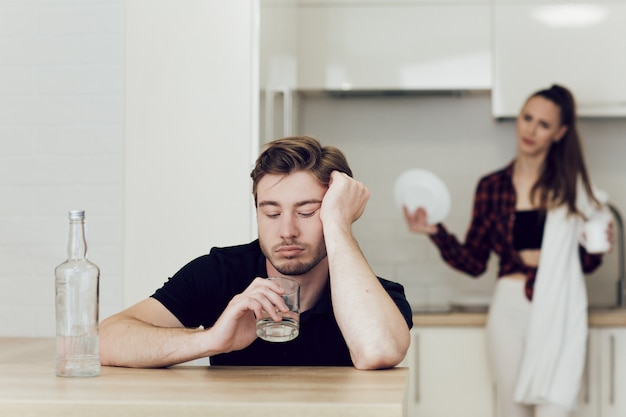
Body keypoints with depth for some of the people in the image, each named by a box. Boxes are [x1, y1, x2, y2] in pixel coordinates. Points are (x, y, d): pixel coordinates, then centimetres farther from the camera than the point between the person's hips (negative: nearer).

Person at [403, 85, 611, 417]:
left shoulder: (571, 185, 7)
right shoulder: (492, 187, 7)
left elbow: (585, 263, 11)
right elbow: (474, 262, 7)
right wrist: (435, 232, -5)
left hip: (559, 313, -1)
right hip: (510, 310, 1)